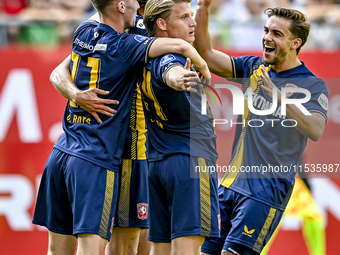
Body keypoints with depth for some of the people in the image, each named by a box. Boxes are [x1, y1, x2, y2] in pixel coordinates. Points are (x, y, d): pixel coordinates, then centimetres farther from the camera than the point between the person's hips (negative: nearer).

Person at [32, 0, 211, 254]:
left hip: (60, 155, 7)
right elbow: (180, 45, -19)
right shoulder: (123, 46, -10)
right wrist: (203, 67, 0)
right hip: (96, 160, -7)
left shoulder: (83, 33, 9)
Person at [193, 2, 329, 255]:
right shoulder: (253, 68, 11)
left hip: (268, 188, -6)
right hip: (231, 182, 6)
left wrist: (280, 97, -36)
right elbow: (206, 54, 6)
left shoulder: (313, 85, -6)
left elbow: (315, 130, -22)